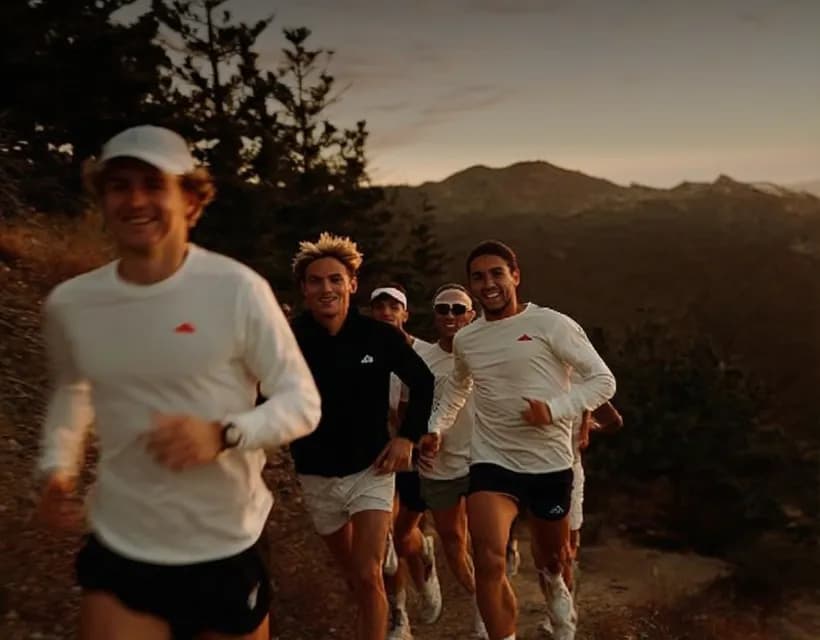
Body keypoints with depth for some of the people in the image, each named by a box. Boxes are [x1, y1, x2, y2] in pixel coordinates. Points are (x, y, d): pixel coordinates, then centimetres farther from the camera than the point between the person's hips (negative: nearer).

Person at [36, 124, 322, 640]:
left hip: (228, 550, -2)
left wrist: (223, 434, -28)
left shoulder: (237, 289, -17)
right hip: (119, 549, 2)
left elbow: (304, 402, -12)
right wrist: (58, 466, 1)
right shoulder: (70, 303, -4)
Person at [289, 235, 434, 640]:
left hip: (370, 470, -2)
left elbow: (422, 382, 3)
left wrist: (408, 436, -4)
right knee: (352, 576, 19)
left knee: (368, 576, -11)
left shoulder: (380, 336, -12)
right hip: (316, 477, 2)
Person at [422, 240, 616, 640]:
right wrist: (436, 428, 20)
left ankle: (555, 587, 58)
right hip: (491, 463, 2)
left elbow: (603, 380, -10)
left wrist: (555, 408, -22)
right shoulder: (465, 340, 6)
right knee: (488, 562, -19)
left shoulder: (551, 324, -10)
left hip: (549, 465, -2)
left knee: (551, 555, 21)